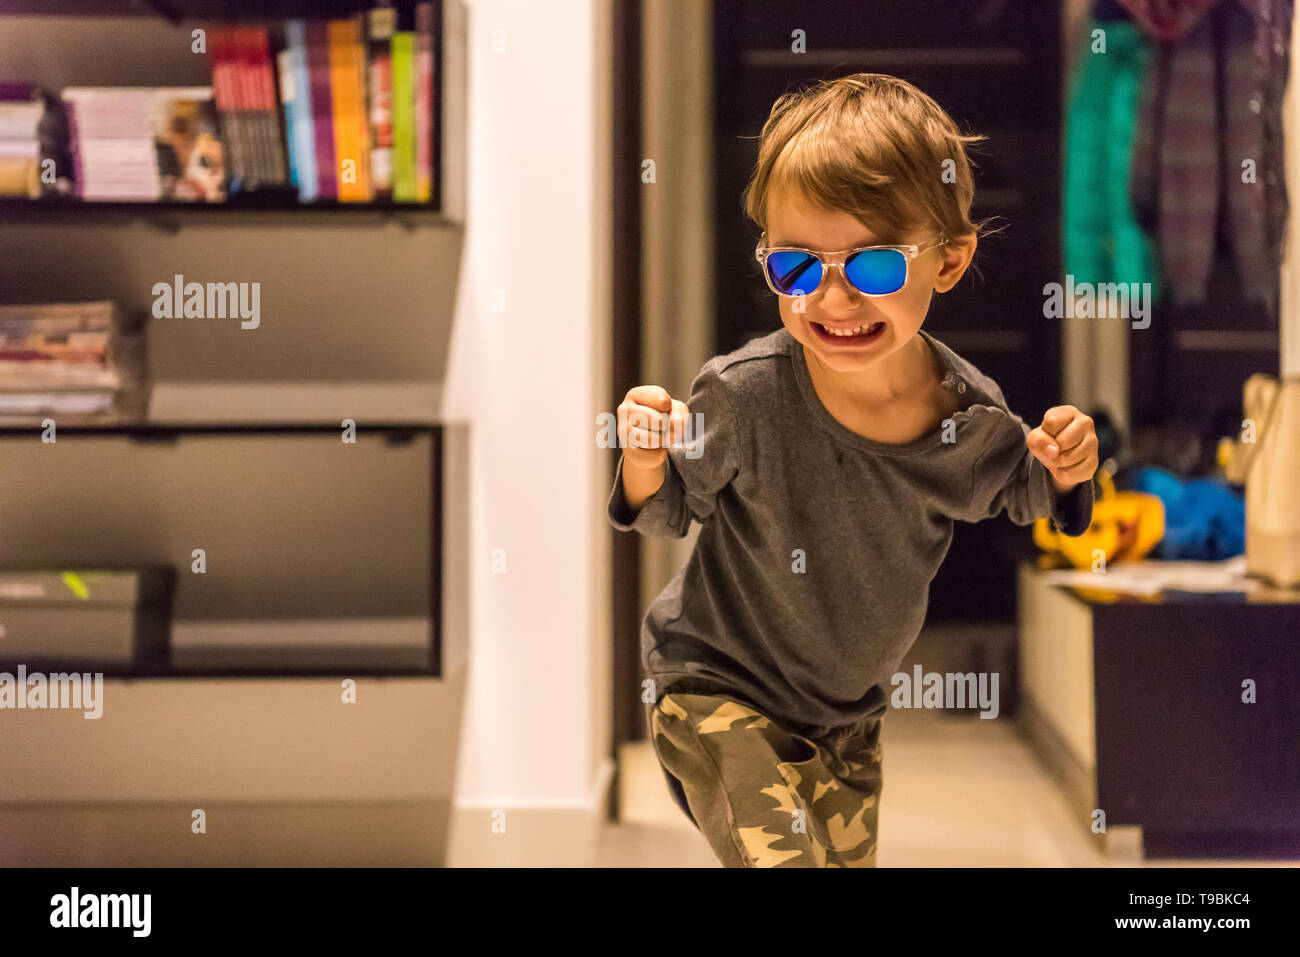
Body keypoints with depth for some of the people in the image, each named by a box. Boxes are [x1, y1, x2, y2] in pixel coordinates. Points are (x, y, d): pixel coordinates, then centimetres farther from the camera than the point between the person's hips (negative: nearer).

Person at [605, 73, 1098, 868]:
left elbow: (1016, 489, 6)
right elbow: (670, 512, -9)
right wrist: (647, 462, -31)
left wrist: (1064, 473, -16)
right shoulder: (745, 395, -27)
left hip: (850, 711, 5)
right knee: (782, 854, -19)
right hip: (719, 687, -4)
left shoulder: (973, 415, -17)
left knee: (850, 855, 21)